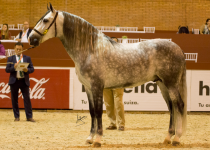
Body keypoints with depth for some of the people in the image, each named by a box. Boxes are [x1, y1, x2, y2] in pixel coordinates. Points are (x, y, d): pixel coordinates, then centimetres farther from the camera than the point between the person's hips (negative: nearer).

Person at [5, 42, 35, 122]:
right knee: (14, 99, 3)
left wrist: (27, 70, -16)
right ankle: (17, 117, 11)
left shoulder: (27, 58, 9)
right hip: (14, 81, 0)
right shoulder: (10, 58, 7)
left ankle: (29, 117, -3)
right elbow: (7, 69, 0)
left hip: (24, 81, 0)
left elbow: (32, 69, 6)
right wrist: (13, 67, -19)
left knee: (27, 98, -5)